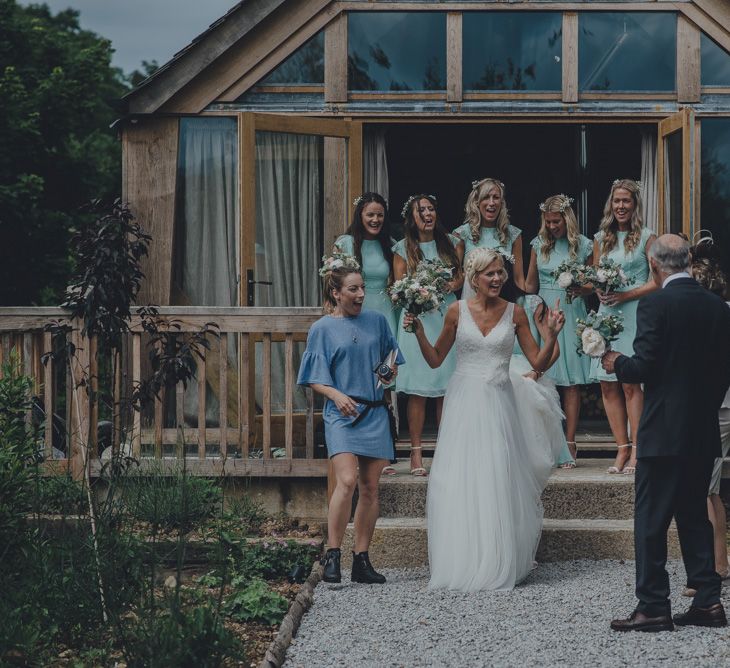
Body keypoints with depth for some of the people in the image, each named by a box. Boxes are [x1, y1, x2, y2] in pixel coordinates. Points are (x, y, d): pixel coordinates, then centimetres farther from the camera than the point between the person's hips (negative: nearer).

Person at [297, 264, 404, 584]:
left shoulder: (377, 321, 11)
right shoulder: (323, 329, 3)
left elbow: (391, 360, 21)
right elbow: (315, 378, 1)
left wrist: (391, 371, -2)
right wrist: (337, 395, -17)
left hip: (374, 413, 4)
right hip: (341, 413, -4)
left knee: (370, 488, 3)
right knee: (347, 480, -19)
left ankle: (362, 560, 8)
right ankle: (332, 555, -13)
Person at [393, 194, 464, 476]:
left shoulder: (452, 244, 13)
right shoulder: (404, 249, 7)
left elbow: (463, 275, 13)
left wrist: (455, 284, -8)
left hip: (448, 316, 2)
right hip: (417, 318, -2)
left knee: (448, 389, -1)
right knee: (418, 389, -7)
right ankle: (416, 452, -4)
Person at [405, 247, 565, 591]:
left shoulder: (515, 313, 3)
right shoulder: (457, 311, 3)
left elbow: (538, 363, 4)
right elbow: (436, 359, 10)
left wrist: (551, 334, -11)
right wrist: (419, 332, -4)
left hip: (499, 405, 0)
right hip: (464, 404, 0)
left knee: (498, 485, -2)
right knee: (459, 484, -2)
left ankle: (497, 566, 8)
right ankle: (461, 565, 7)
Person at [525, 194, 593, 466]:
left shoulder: (583, 245, 4)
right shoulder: (539, 244, 9)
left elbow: (592, 284, 11)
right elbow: (530, 285, 14)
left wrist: (580, 290, -10)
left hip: (571, 315, -1)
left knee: (571, 382, -3)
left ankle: (569, 444, -2)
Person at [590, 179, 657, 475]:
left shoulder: (647, 237, 1)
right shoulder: (601, 238, 14)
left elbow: (657, 281, -3)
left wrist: (626, 295, -12)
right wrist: (599, 292, -2)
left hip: (636, 314, -5)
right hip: (607, 314, 5)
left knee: (631, 383, -10)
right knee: (608, 384, -1)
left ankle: (636, 451, -6)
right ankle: (622, 448, 5)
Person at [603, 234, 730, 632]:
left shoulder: (655, 305, -13)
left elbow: (644, 367, -16)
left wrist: (616, 363, 4)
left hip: (664, 431, -6)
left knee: (651, 519, 0)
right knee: (695, 515, 15)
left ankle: (653, 607, 0)